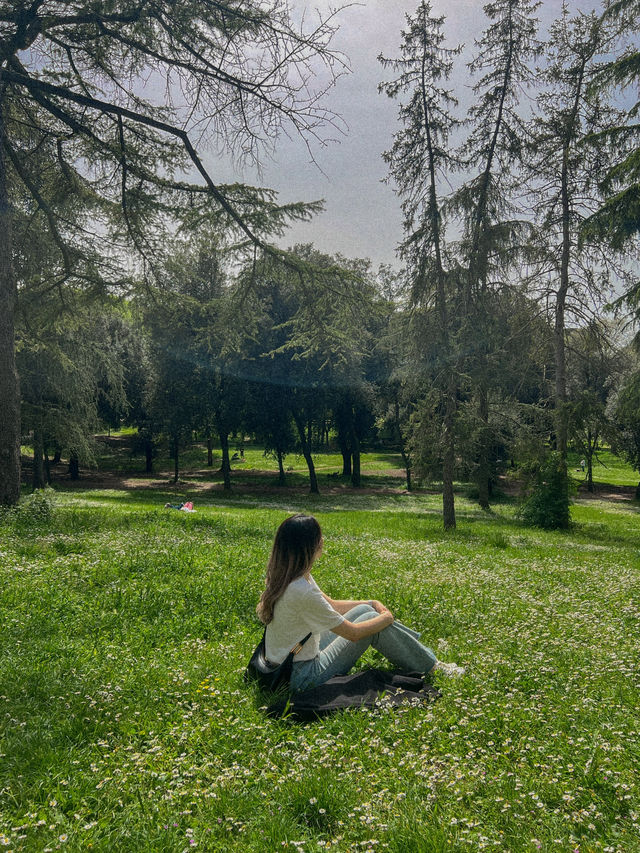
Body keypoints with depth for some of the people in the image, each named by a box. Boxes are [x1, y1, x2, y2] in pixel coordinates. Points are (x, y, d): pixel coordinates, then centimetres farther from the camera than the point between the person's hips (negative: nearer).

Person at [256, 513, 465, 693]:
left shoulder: (284, 575, -1)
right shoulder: (302, 592, -31)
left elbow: (331, 604, 14)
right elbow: (353, 633, -21)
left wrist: (373, 604, 8)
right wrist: (387, 618, -3)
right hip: (301, 676, -9)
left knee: (365, 610, 9)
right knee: (371, 619, -6)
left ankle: (422, 649, 21)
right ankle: (431, 667, 10)